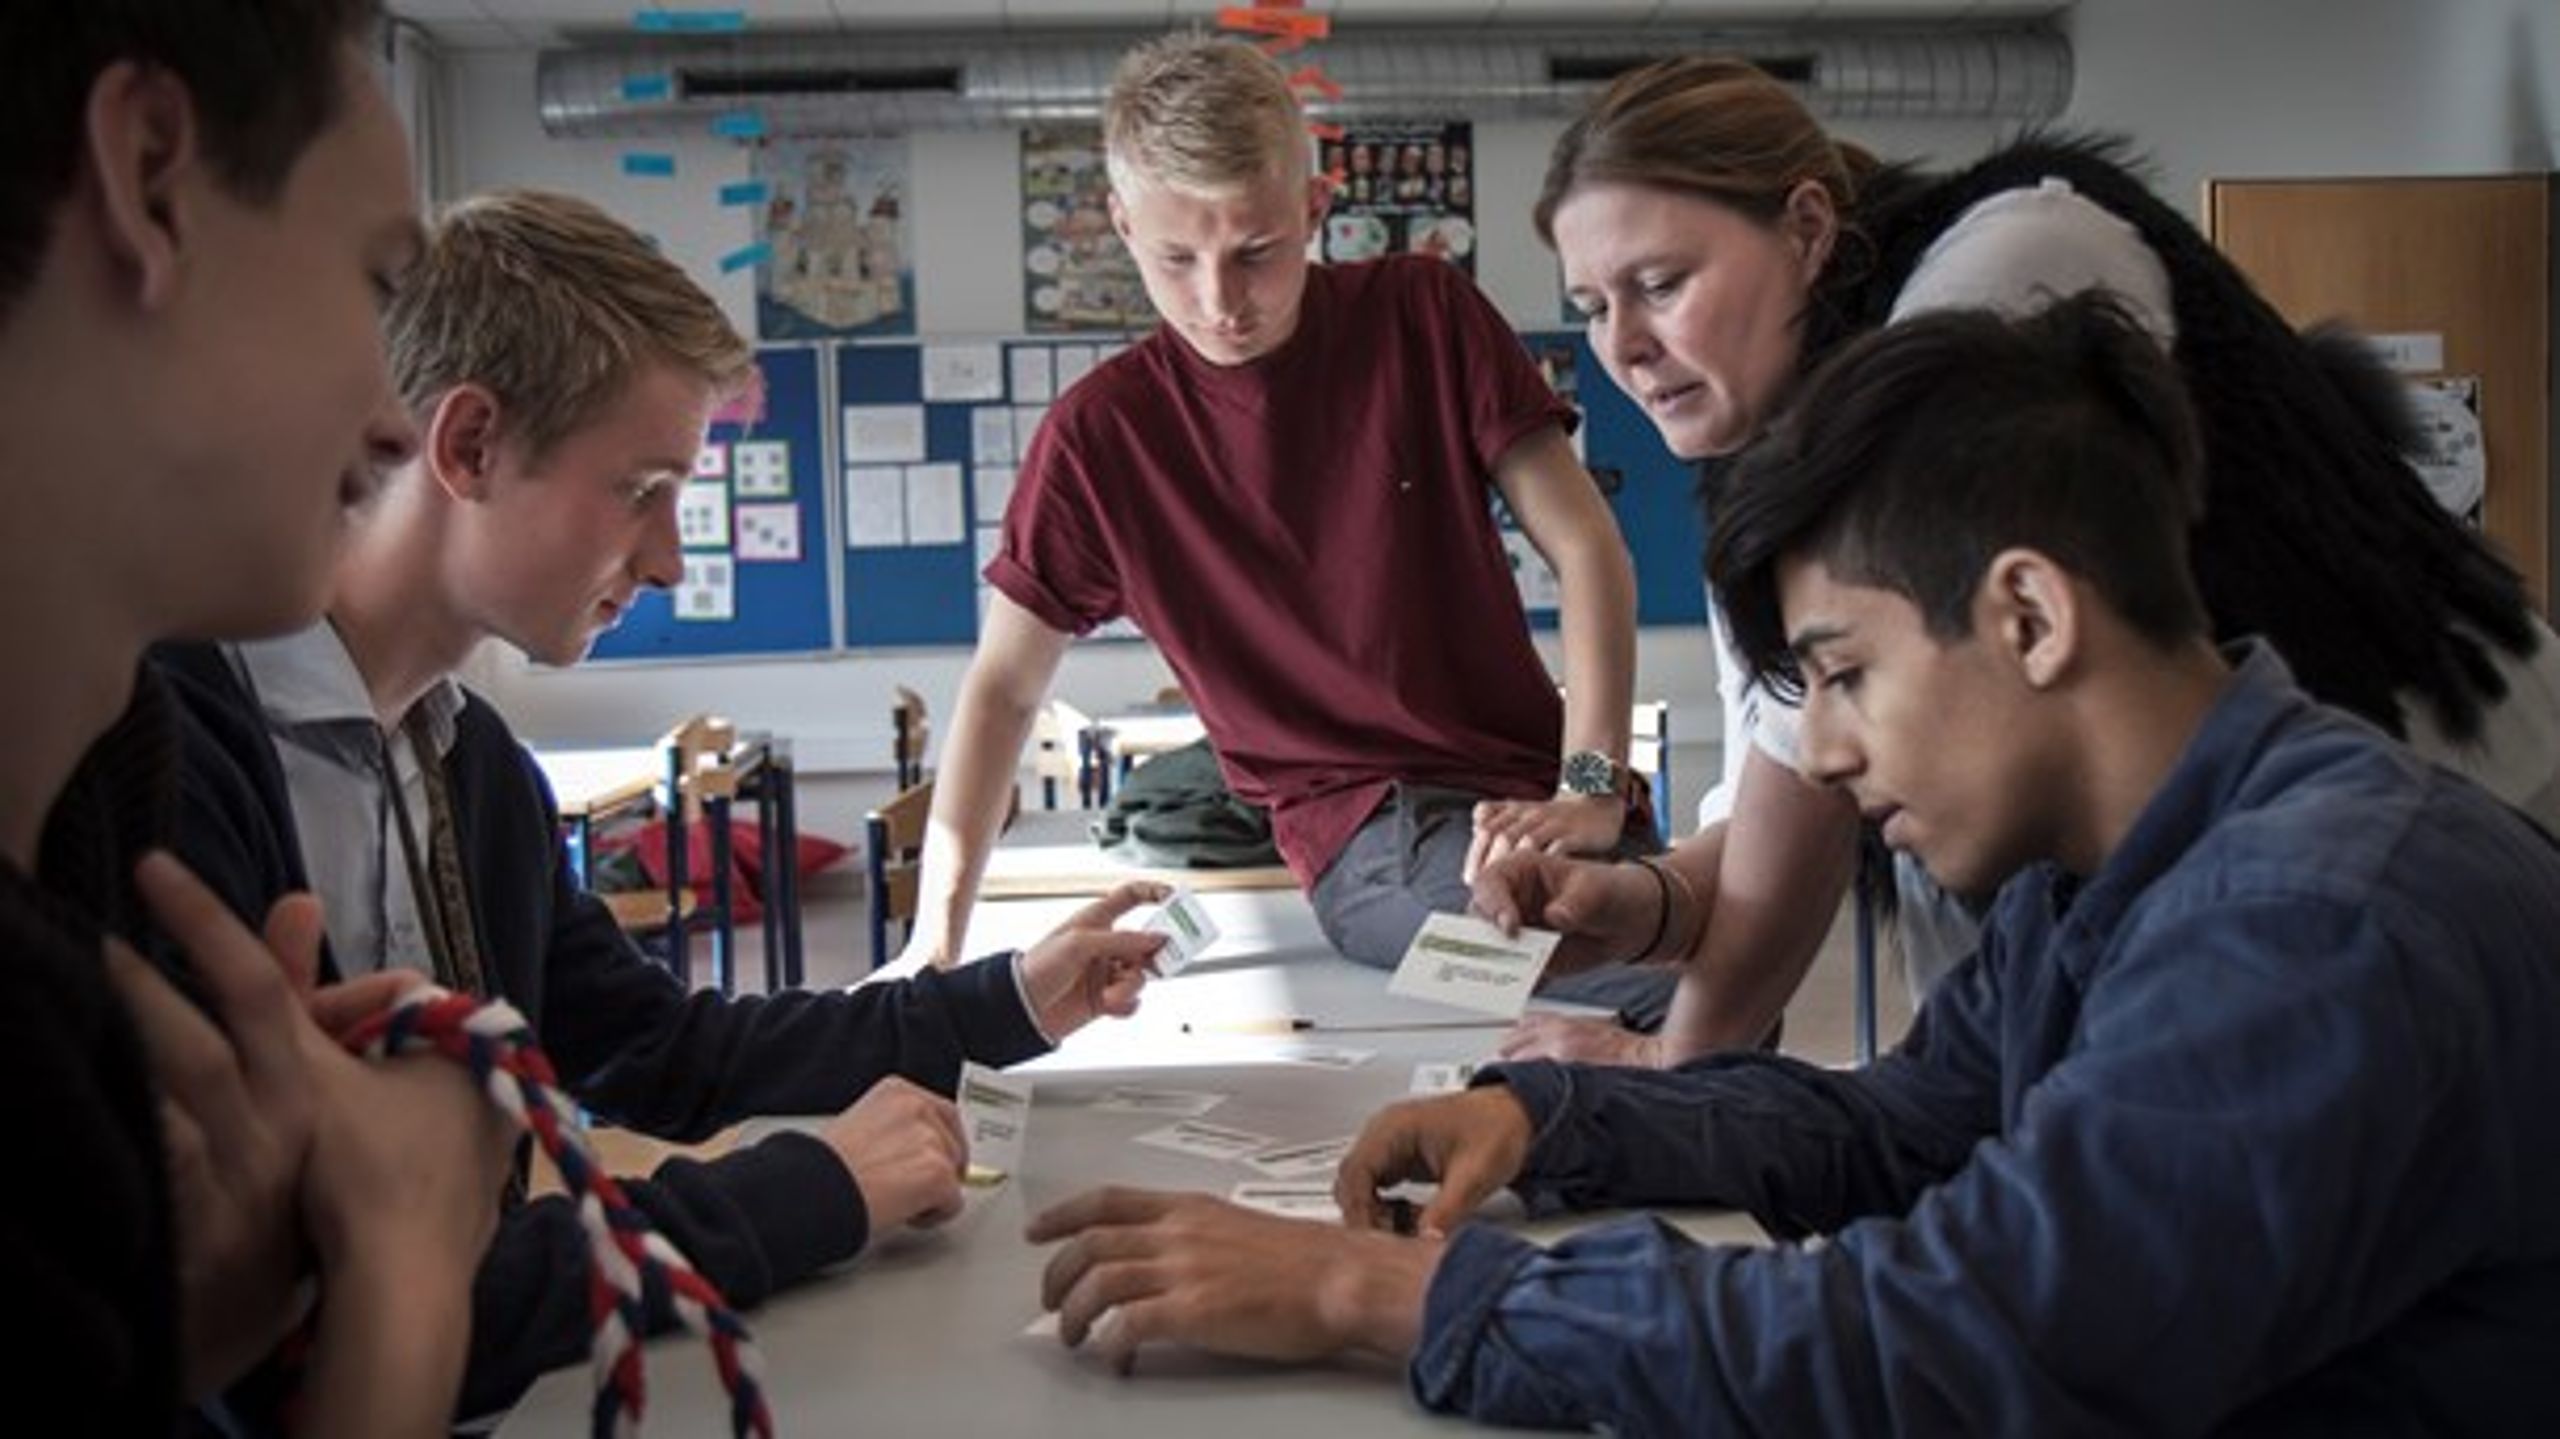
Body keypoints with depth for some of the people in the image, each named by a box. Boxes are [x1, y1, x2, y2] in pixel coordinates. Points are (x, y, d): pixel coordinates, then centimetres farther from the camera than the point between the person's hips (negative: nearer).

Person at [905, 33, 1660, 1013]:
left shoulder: (1421, 316, 2)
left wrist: (1593, 787, -14)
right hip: (1367, 836, -3)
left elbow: (1584, 548, -1)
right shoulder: (1101, 435, 0)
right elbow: (1004, 687, 7)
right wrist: (937, 935, -3)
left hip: (1534, 795, 3)